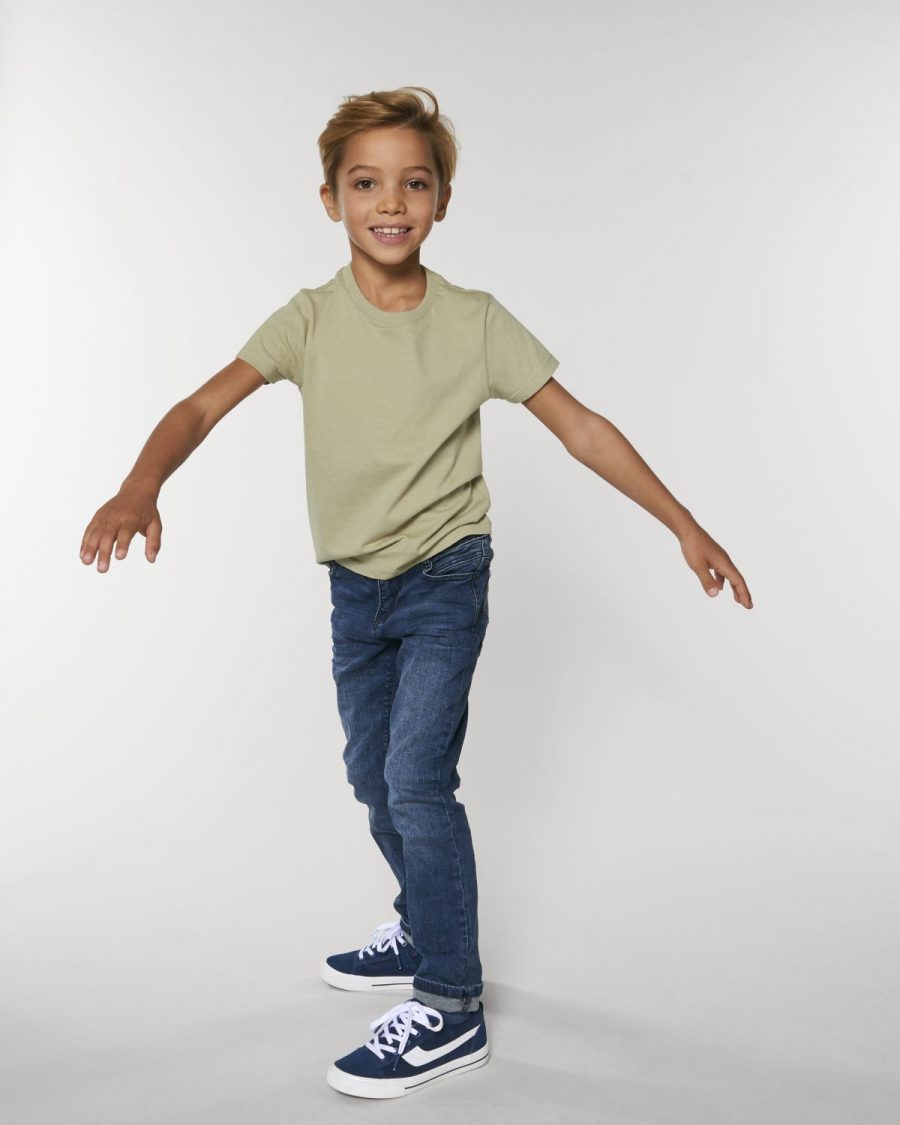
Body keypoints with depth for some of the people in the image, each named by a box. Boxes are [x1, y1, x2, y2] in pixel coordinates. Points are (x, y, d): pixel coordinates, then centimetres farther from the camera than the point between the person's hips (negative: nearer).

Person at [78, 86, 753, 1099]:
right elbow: (203, 406, -16)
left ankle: (451, 1009, -2)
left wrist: (682, 523, -9)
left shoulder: (476, 322, -10)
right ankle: (427, 928, 40)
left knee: (417, 778, -14)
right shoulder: (311, 320, -6)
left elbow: (580, 427, -6)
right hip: (355, 586, 4)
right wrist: (141, 486, -36)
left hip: (446, 578, -4)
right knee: (374, 780, 16)